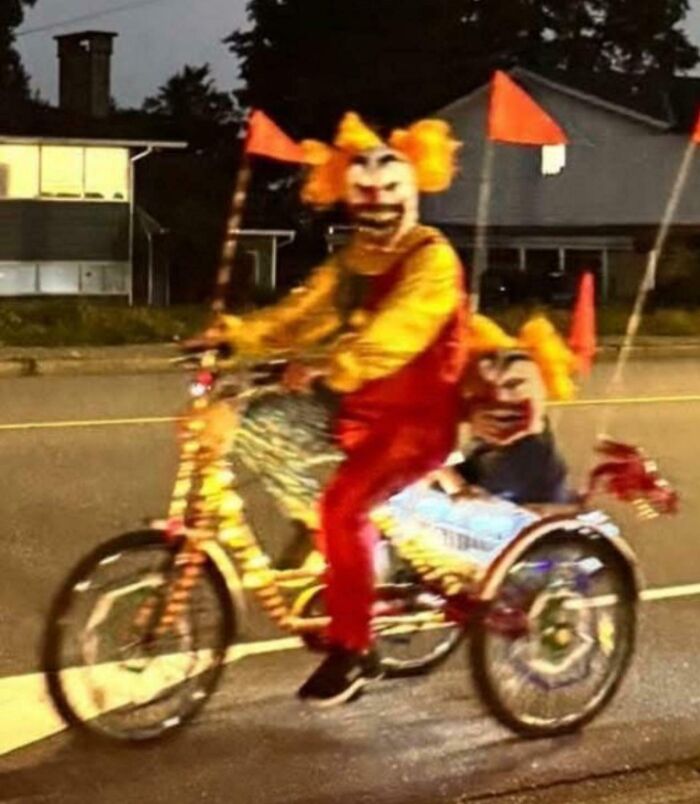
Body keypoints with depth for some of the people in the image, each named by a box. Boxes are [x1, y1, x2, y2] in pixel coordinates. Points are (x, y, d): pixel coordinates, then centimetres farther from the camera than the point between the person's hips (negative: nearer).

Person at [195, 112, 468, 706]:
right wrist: (235, 333, -14)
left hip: (416, 417, -9)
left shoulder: (431, 260, -12)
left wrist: (328, 373, -42)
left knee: (342, 506, -24)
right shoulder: (350, 263, 14)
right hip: (364, 410, 9)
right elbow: (302, 316, 3)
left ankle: (351, 649, -11)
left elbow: (393, 334, -28)